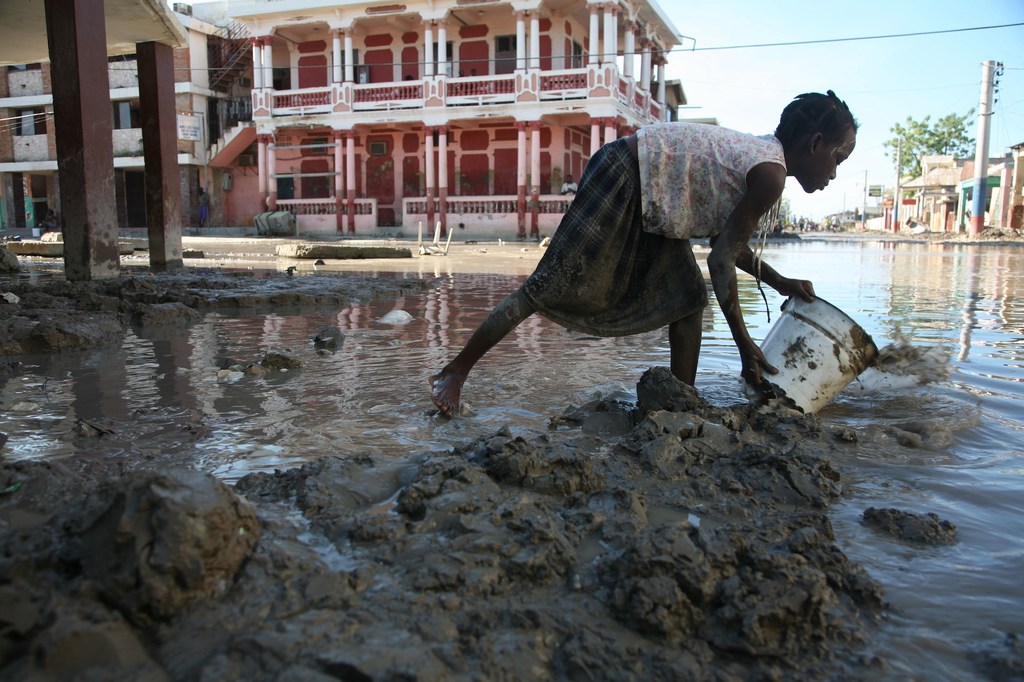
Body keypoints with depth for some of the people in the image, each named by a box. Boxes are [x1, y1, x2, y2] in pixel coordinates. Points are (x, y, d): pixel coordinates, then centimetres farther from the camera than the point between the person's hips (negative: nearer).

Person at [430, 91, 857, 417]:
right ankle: (454, 372, -1)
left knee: (687, 299, 9)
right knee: (551, 285, -10)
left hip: (651, 200, 11)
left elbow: (725, 240, 21)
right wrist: (745, 345, -13)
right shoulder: (771, 174, -17)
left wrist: (779, 283, 21)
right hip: (622, 179, -11)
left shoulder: (761, 155, 12)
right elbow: (721, 260, -19)